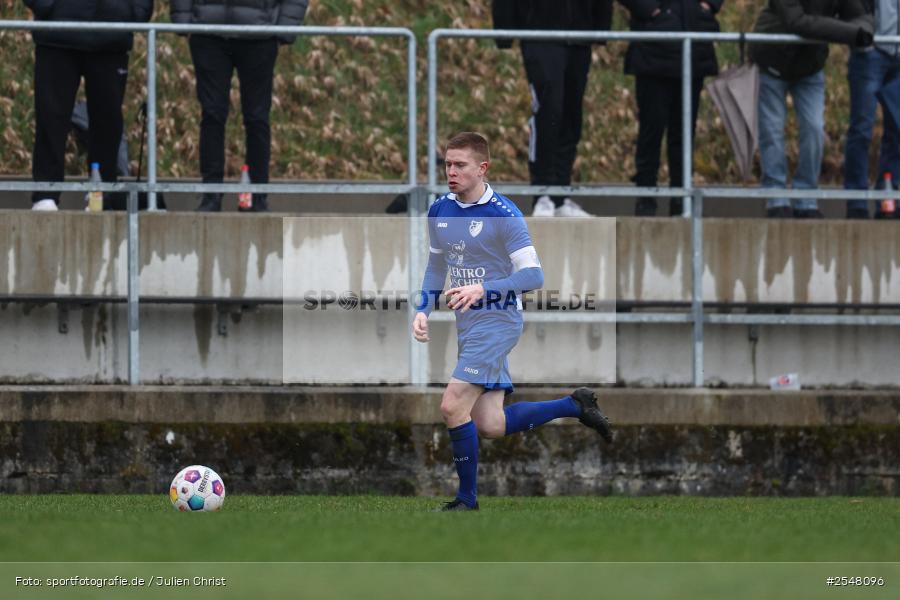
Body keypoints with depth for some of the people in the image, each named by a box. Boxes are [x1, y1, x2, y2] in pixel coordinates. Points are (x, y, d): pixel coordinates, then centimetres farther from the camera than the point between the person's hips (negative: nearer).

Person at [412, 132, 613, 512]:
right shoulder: (440, 211, 7)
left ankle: (467, 498, 1)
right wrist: (423, 310, 6)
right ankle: (575, 406, 22)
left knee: (453, 407, -15)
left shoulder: (503, 214, -15)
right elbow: (436, 267, 22)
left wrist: (482, 289, -31)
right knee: (490, 426, 4)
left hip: (497, 320, -8)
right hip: (467, 324, 8)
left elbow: (533, 275, -19)